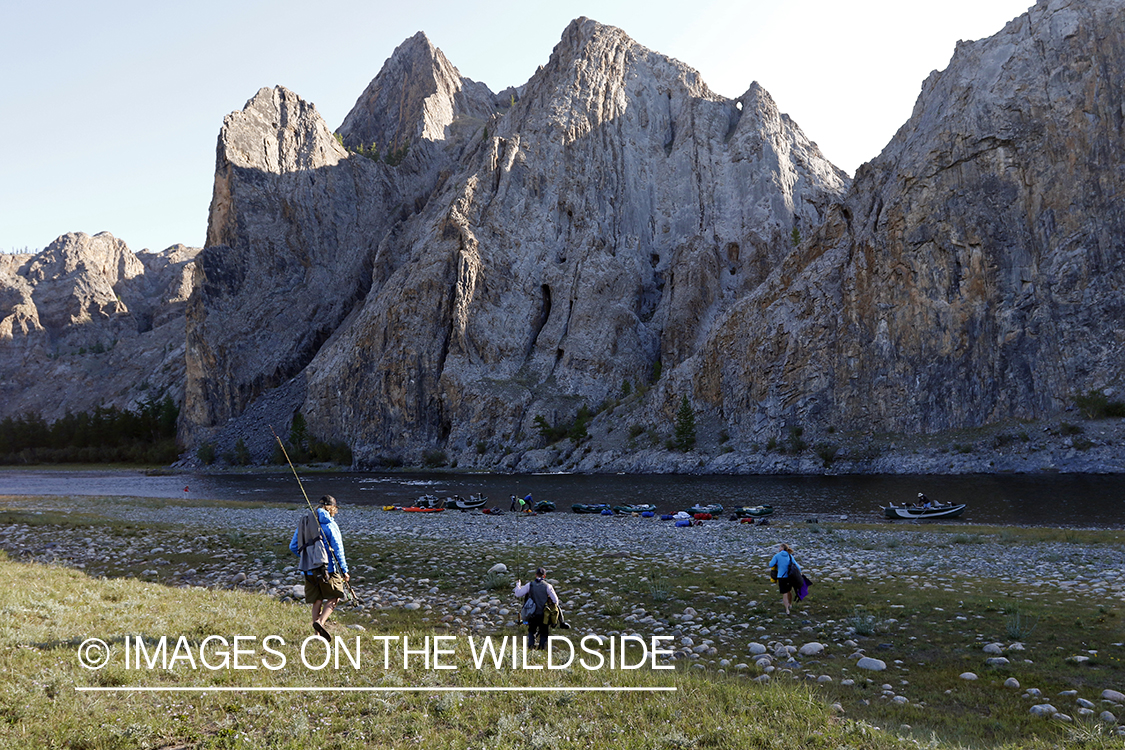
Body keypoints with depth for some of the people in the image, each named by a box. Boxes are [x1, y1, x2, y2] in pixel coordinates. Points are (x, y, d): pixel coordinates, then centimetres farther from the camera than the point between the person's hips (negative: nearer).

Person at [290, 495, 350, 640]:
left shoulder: (304, 522, 14)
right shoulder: (329, 524, -3)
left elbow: (293, 547, 18)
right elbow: (338, 549, -5)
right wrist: (344, 571, -2)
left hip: (308, 569, 6)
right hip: (327, 568, -6)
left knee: (317, 601, 11)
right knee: (334, 598, 5)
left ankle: (318, 634, 8)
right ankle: (320, 622, -16)